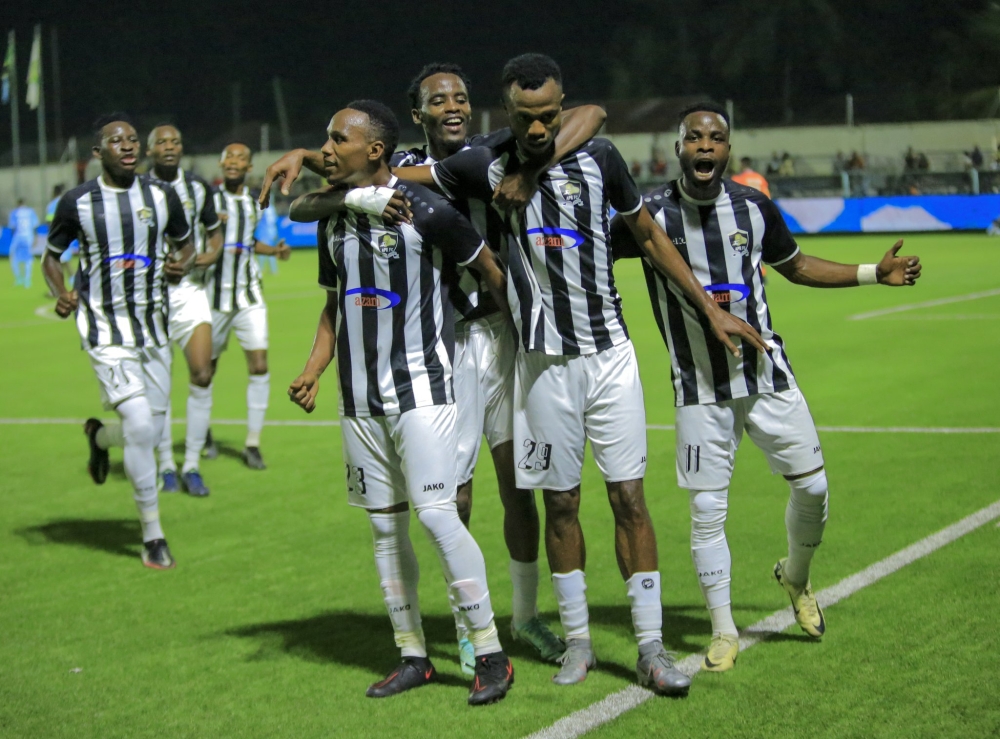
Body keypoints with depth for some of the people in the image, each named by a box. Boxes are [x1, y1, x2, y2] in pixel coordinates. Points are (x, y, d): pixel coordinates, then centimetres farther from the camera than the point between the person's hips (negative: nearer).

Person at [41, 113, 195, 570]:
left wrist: (183, 265, -6)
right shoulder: (77, 202, -4)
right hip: (105, 330, -4)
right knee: (140, 426, -16)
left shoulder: (162, 197, 3)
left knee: (149, 434, 6)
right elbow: (52, 257, 9)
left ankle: (98, 436, 45)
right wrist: (61, 293, -10)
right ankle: (152, 535, -2)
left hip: (153, 328, 4)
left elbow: (185, 243, 17)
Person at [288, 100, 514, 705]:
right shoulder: (335, 219, 10)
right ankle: (414, 658, 19)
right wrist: (312, 373, 7)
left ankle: (491, 654, -3)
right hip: (360, 396, 7)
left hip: (421, 387, -7)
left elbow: (489, 268, -2)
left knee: (437, 514, -14)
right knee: (386, 527, 9)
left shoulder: (424, 211, -12)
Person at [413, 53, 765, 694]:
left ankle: (651, 648, 4)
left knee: (630, 497, -2)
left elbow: (650, 235, 10)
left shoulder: (598, 158, -2)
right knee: (560, 502, 7)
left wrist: (711, 309, 11)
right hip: (545, 361, 0)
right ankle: (578, 641, 20)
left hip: (610, 354, 0)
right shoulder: (489, 168, -2)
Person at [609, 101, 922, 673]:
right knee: (708, 511, -4)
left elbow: (796, 265, 16)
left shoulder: (755, 207, 0)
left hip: (767, 374, 3)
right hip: (700, 389, -3)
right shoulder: (652, 214, -9)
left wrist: (875, 273, 12)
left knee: (812, 487, 2)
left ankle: (796, 577, 33)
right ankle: (724, 632, 12)